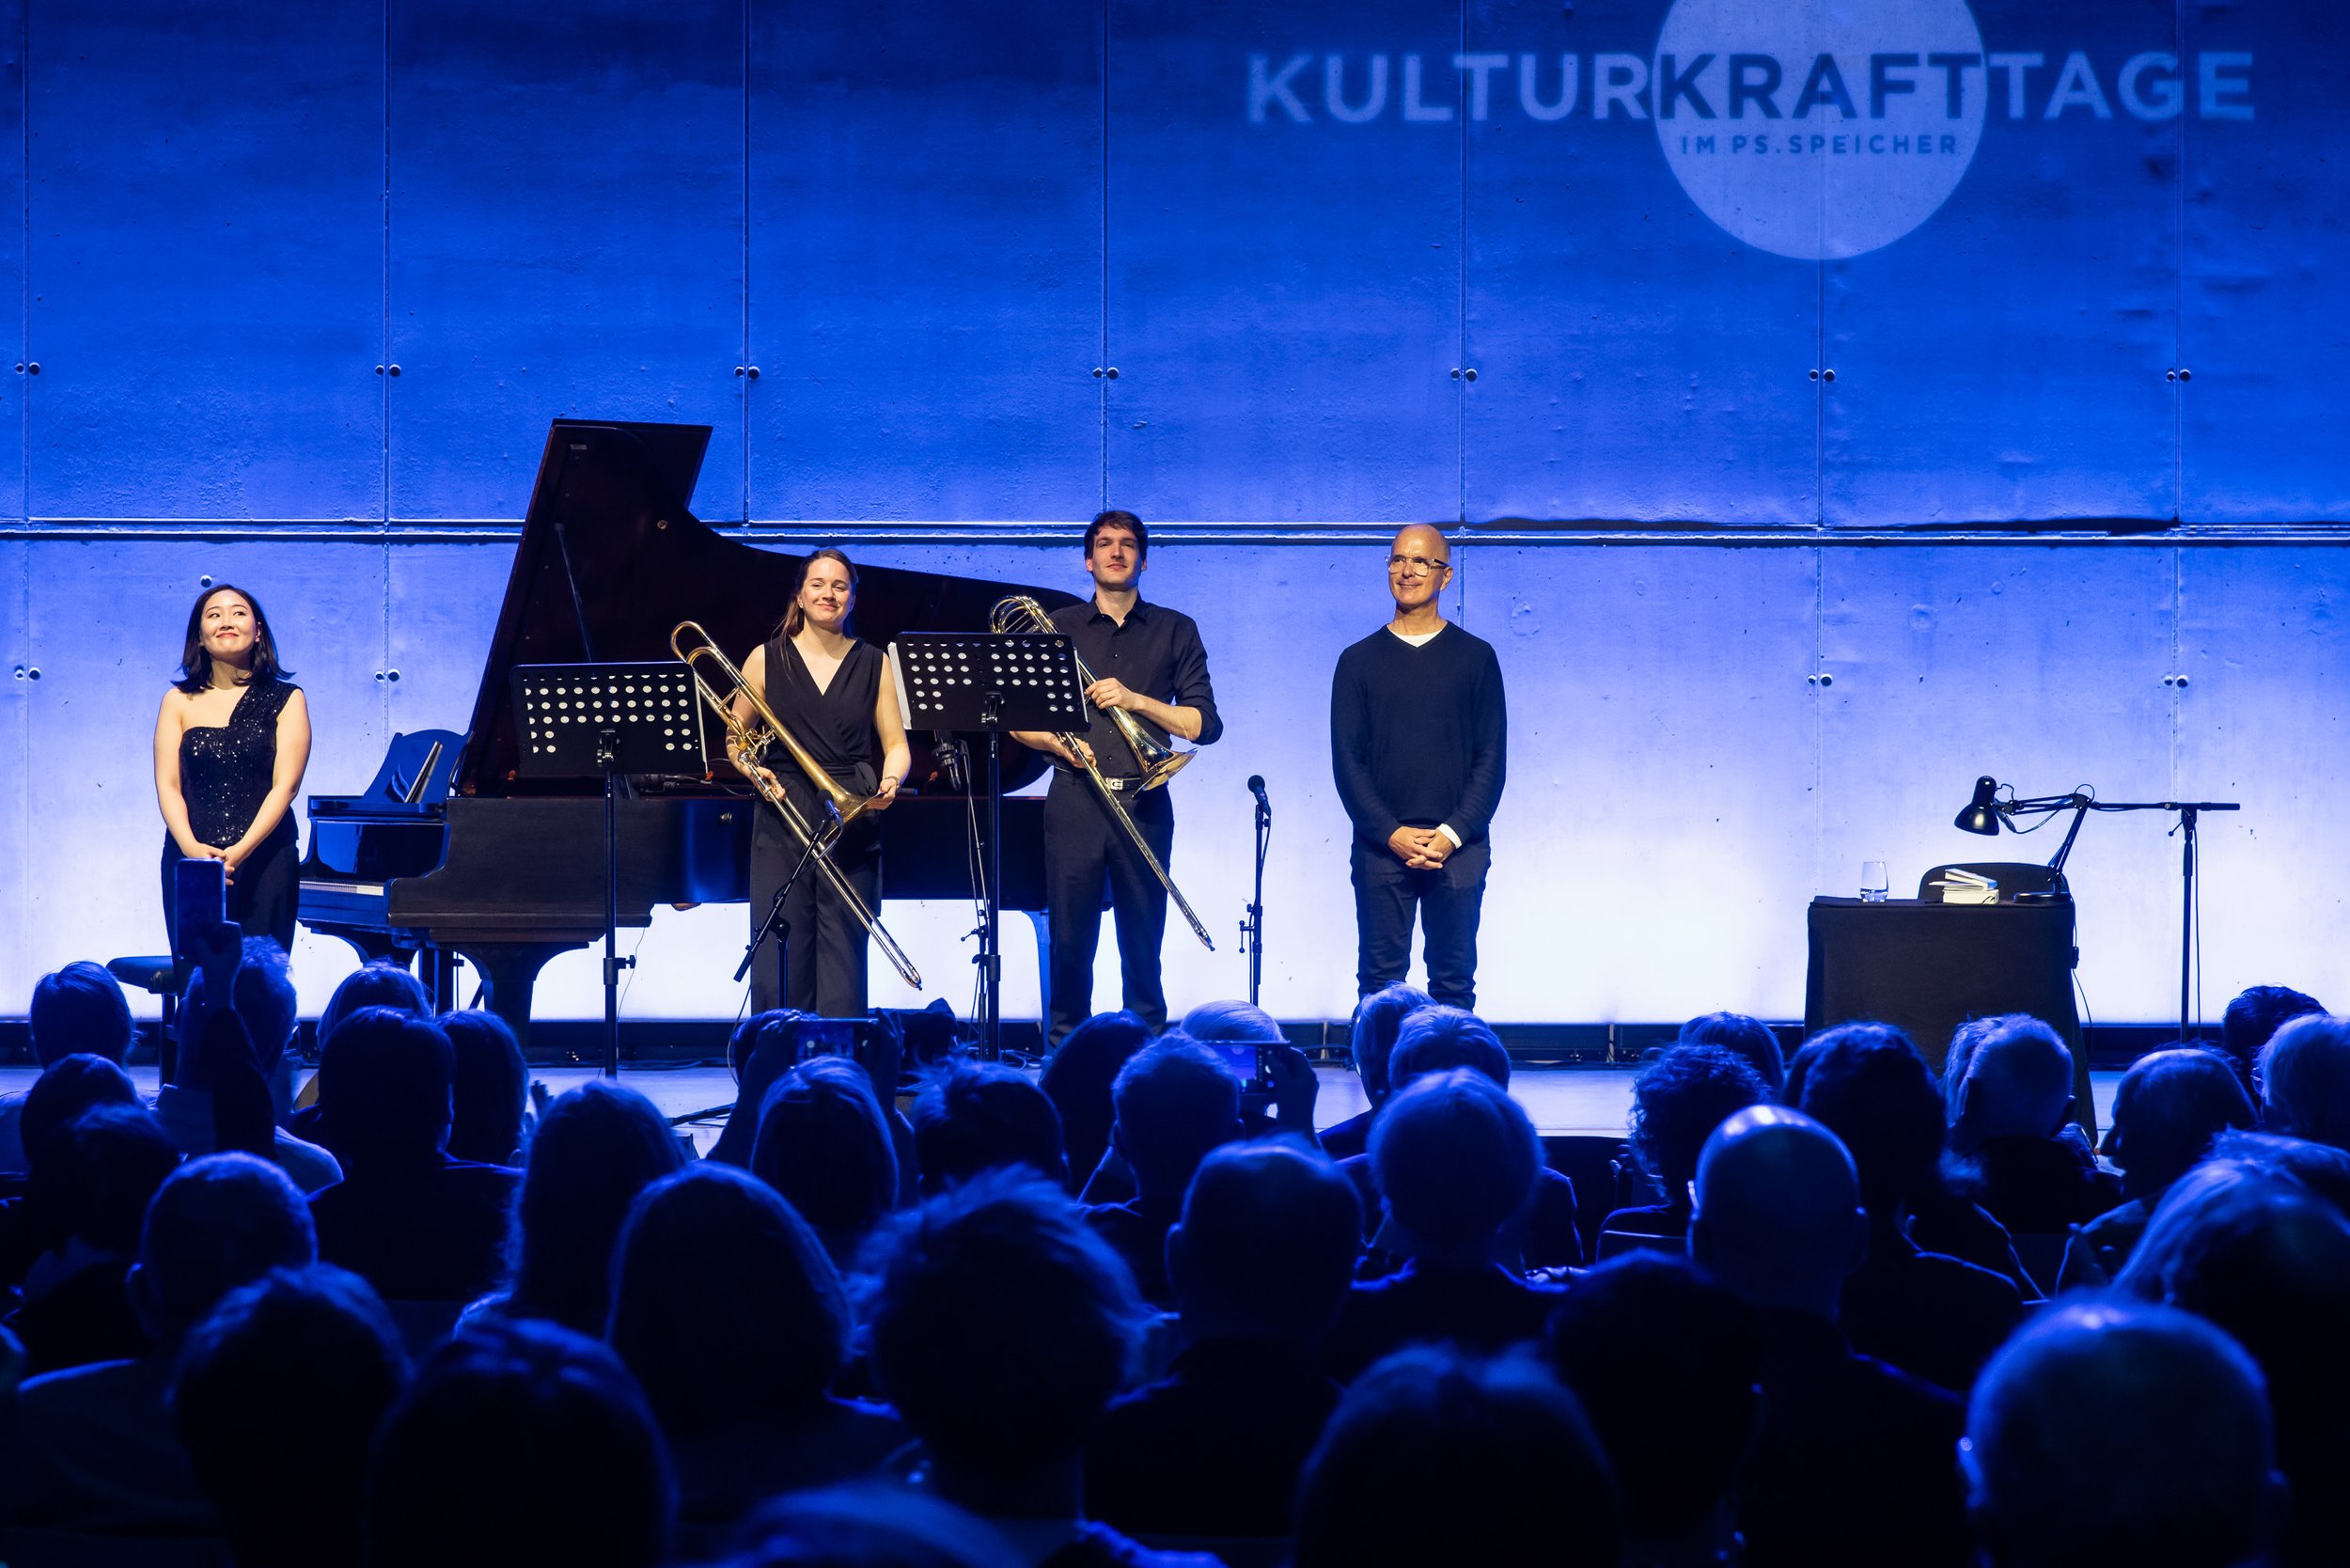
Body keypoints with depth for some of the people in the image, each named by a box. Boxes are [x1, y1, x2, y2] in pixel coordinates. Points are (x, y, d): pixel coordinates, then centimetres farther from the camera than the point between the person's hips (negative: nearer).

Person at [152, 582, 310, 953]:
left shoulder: (285, 700, 5)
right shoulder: (179, 701, 10)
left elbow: (286, 785, -4)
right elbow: (168, 785, 3)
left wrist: (241, 850, -17)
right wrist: (192, 848, -15)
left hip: (263, 861, -1)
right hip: (189, 861, 1)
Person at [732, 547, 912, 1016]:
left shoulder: (873, 664, 10)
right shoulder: (767, 659, 8)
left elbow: (896, 744, 7)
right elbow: (735, 738, 13)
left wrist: (889, 781, -13)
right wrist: (751, 769, -7)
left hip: (852, 824, 0)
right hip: (783, 823, 0)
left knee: (843, 956, -3)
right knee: (781, 958, -4)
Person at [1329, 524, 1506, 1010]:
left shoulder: (1475, 657, 8)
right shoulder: (1360, 660, 9)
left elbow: (1492, 756, 4)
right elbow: (1347, 759, 4)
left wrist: (1453, 833, -8)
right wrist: (1391, 833, -9)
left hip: (1458, 847, 0)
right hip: (1382, 846, 0)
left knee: (1454, 981, 0)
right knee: (1379, 980, -1)